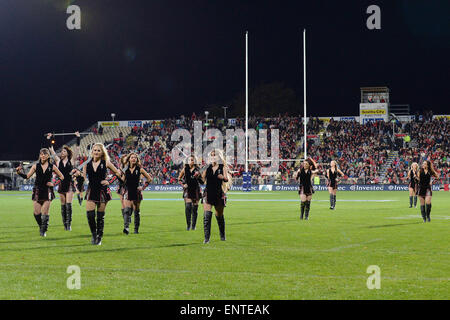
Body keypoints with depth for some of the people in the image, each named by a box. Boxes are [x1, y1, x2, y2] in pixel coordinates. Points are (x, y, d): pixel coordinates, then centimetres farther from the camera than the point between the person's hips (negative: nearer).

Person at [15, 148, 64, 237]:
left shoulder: (52, 167, 2)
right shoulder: (36, 166, 5)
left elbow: (62, 177, 9)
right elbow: (27, 176, 5)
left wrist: (54, 183, -4)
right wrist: (19, 172, -10)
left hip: (47, 191, -1)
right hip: (37, 190, 2)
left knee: (45, 212, -7)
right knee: (37, 212, -1)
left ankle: (44, 230, 6)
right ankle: (41, 227, 23)